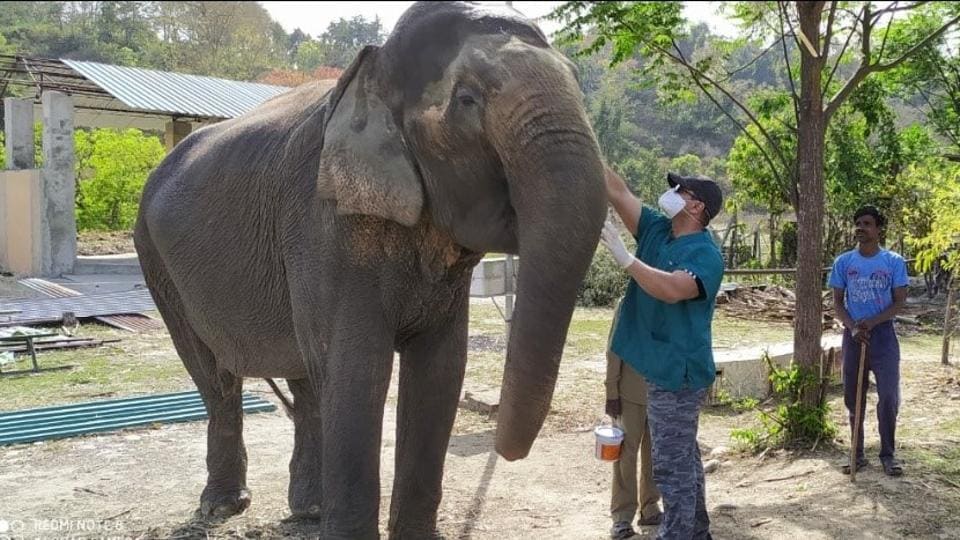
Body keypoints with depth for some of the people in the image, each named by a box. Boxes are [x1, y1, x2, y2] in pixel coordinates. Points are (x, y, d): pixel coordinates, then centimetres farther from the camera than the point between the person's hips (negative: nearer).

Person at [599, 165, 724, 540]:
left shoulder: (705, 254, -16)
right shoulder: (657, 229, 8)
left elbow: (671, 289, -34)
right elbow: (618, 193, 4)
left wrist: (625, 258, -35)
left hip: (676, 373, -9)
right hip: (663, 369, 9)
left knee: (673, 466, -3)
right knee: (683, 459, 20)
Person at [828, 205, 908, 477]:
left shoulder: (894, 262, -2)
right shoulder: (843, 262, 2)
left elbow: (899, 302, -2)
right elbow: (837, 302, 5)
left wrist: (872, 322, -17)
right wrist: (853, 327, -12)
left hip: (883, 334, -2)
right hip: (853, 335, 2)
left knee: (889, 397, -5)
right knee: (853, 398, 6)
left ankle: (888, 454, 8)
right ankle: (858, 454, 16)